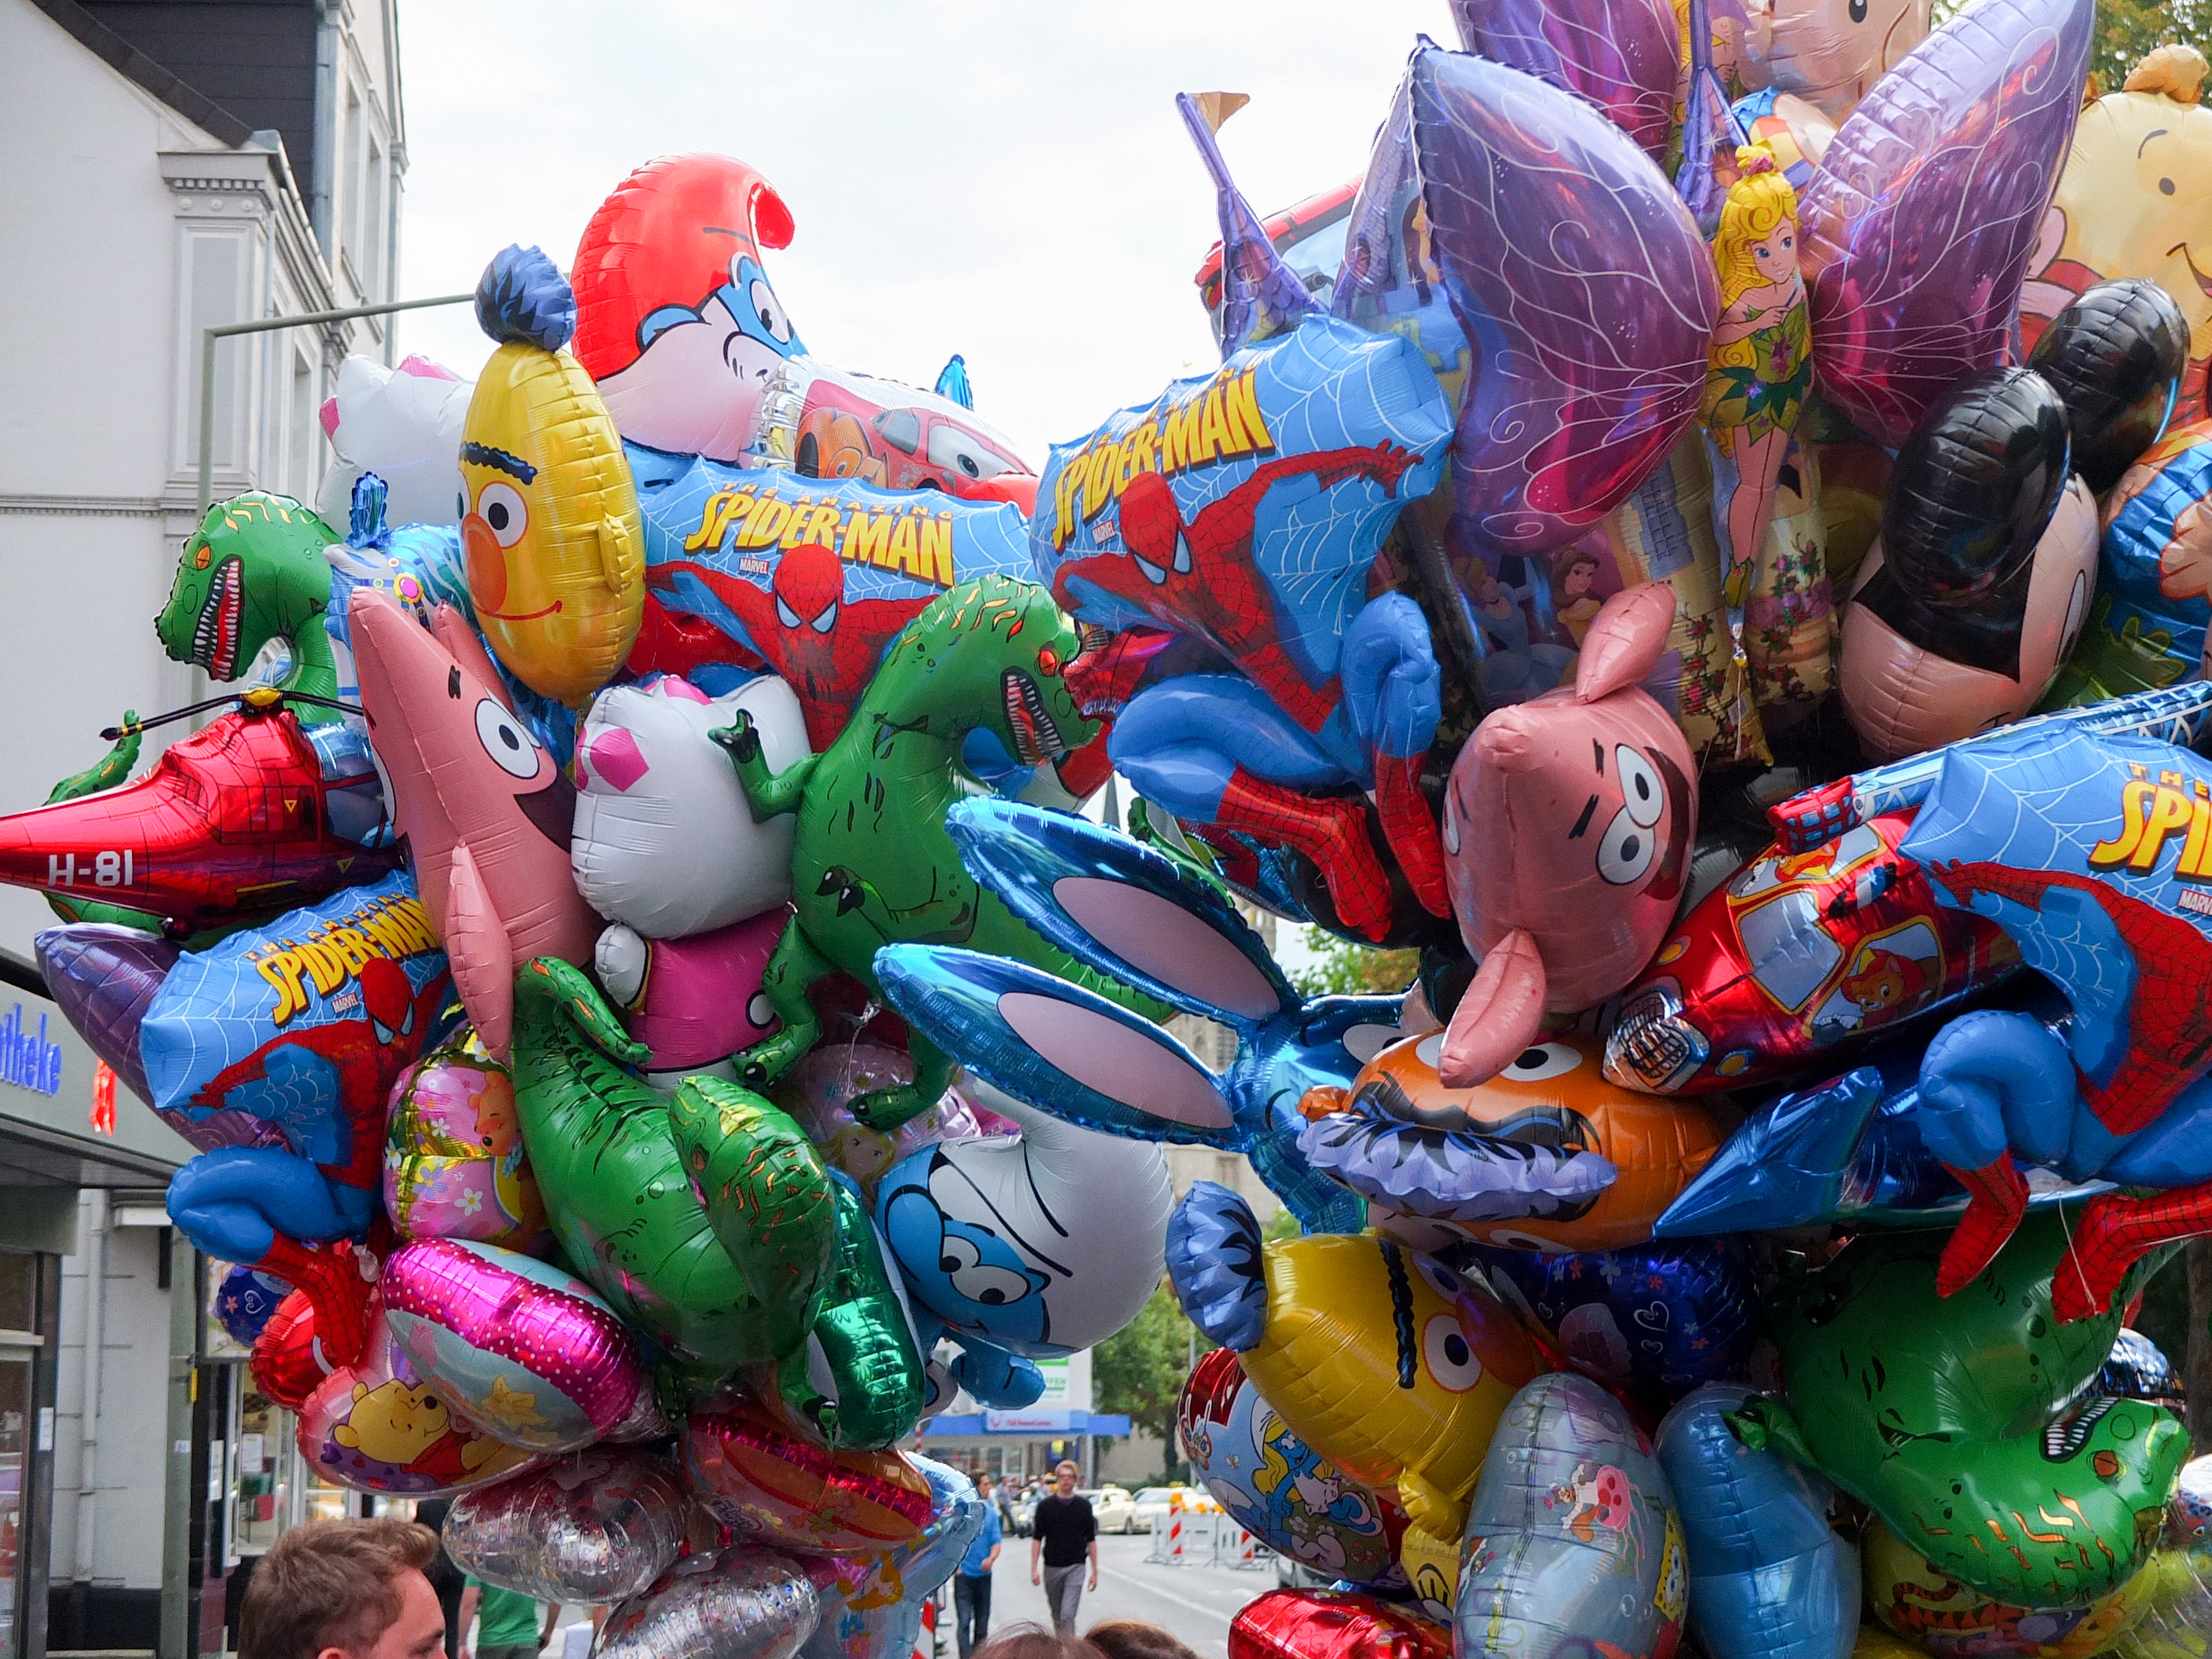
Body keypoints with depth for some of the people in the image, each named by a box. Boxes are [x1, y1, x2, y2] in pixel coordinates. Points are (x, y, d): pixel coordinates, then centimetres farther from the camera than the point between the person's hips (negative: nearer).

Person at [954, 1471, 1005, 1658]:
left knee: (982, 1622, 11)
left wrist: (991, 1559, -16)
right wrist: (954, 1566, -9)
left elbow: (997, 1542, 4)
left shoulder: (991, 1512, 6)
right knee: (964, 1621, -12)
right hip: (963, 1573, -4)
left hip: (984, 1574, 4)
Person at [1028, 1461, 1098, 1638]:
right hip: (1052, 1568, 2)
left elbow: (1091, 1540, 8)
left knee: (1068, 1615, -14)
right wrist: (1034, 1569, -5)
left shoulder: (1084, 1506, 4)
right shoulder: (1045, 1505, 2)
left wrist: (1095, 1571, 5)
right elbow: (1037, 1539, 2)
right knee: (1057, 1616, 13)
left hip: (1075, 1568, -2)